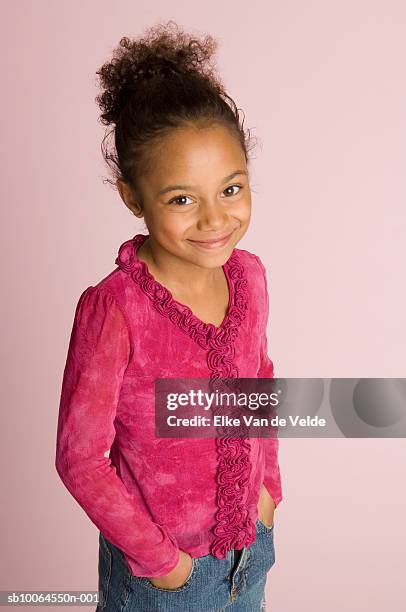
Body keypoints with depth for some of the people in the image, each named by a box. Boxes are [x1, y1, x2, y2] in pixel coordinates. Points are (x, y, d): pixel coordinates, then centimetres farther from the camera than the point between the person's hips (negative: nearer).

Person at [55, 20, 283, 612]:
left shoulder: (248, 274, -10)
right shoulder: (112, 311, -27)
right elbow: (80, 457, -19)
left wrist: (268, 483, 5)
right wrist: (155, 557, -12)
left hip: (251, 541, 5)